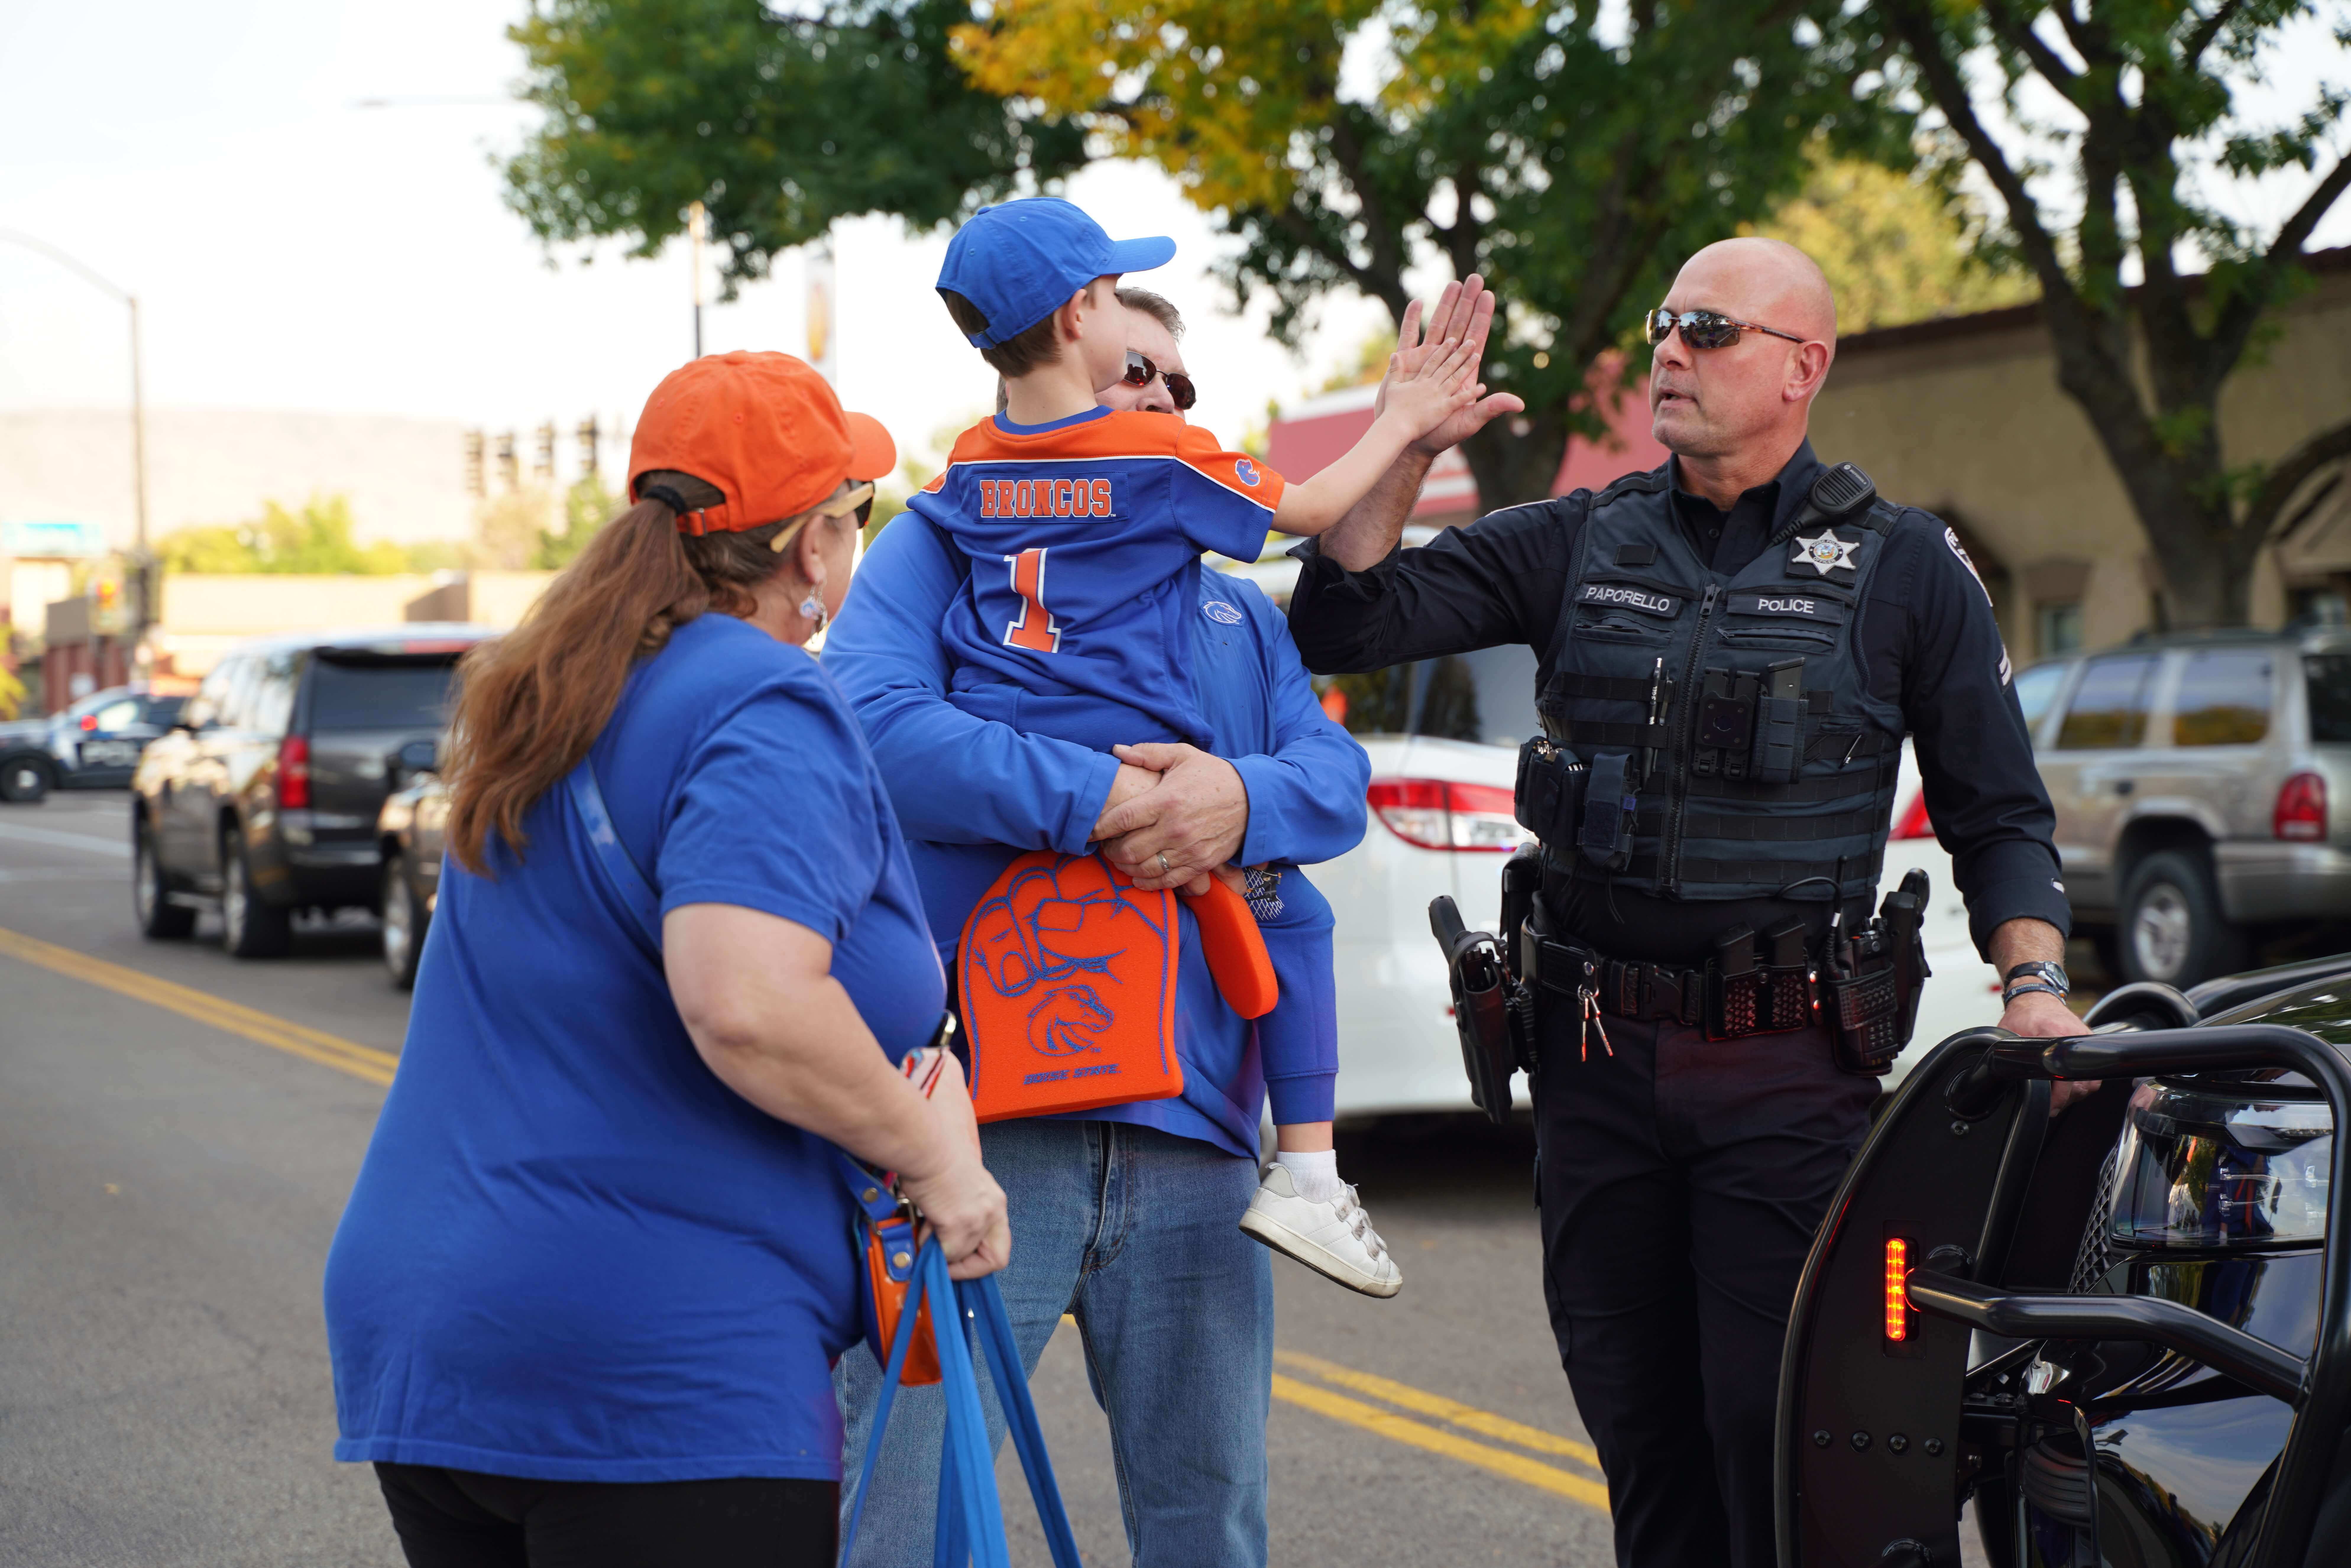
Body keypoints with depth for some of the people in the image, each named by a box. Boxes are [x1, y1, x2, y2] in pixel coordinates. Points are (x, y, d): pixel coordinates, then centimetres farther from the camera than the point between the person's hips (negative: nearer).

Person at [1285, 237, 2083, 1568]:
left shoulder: (1906, 569, 4)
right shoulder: (1581, 544, 10)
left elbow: (2000, 816, 7)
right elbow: (1345, 622, 4)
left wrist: (2035, 983, -8)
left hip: (1789, 1071, -3)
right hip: (1600, 1060, 4)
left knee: (1777, 1436, -8)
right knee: (1640, 1433, 10)